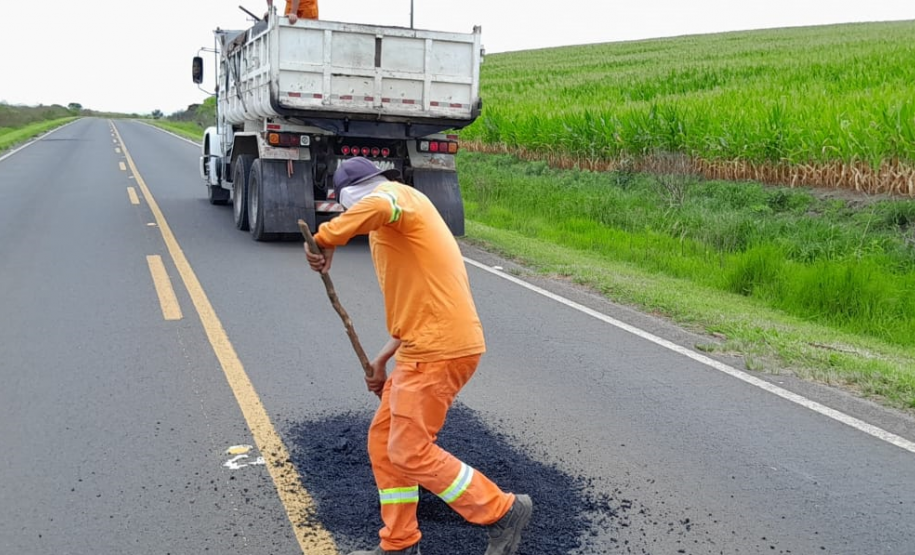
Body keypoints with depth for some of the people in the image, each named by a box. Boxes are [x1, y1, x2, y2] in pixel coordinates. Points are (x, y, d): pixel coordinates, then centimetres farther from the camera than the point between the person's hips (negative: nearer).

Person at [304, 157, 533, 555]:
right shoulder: (403, 224, 25)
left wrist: (325, 239, -25)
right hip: (431, 345, 10)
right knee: (384, 440, 14)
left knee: (410, 452, -4)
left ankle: (503, 512, 8)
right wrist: (383, 359, 22)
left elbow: (378, 206, -35)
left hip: (439, 350, -10)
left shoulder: (395, 193, -5)